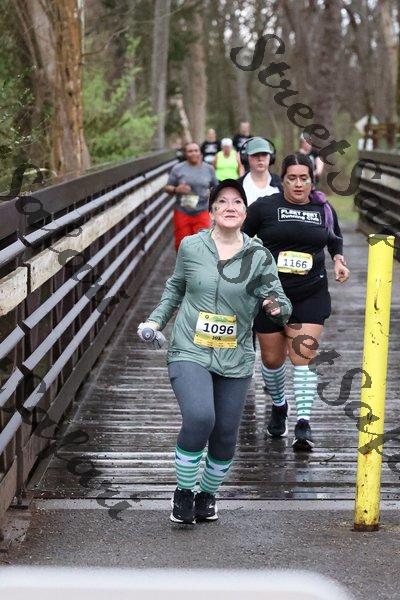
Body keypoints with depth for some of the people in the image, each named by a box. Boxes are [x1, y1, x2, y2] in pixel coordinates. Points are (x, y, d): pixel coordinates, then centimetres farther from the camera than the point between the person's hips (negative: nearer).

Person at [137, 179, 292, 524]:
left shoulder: (259, 257, -1)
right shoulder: (191, 247, 1)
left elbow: (281, 303, -2)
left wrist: (278, 308, -24)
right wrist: (156, 321, 12)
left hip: (235, 361, 2)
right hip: (190, 353, -2)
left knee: (225, 437, 6)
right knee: (199, 418, -25)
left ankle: (207, 495, 35)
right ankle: (184, 492, -2)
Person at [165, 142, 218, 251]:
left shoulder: (208, 169, 8)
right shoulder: (178, 169, 2)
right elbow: (167, 187, 3)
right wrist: (176, 189, -19)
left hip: (202, 213, 0)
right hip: (182, 213, 0)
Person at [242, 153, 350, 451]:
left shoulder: (324, 210, 5)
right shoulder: (264, 207, -3)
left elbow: (335, 241, 23)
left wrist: (339, 261, 6)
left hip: (311, 295, 0)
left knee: (304, 355, -12)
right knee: (272, 358, 9)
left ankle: (303, 423, -13)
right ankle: (279, 405, 37)